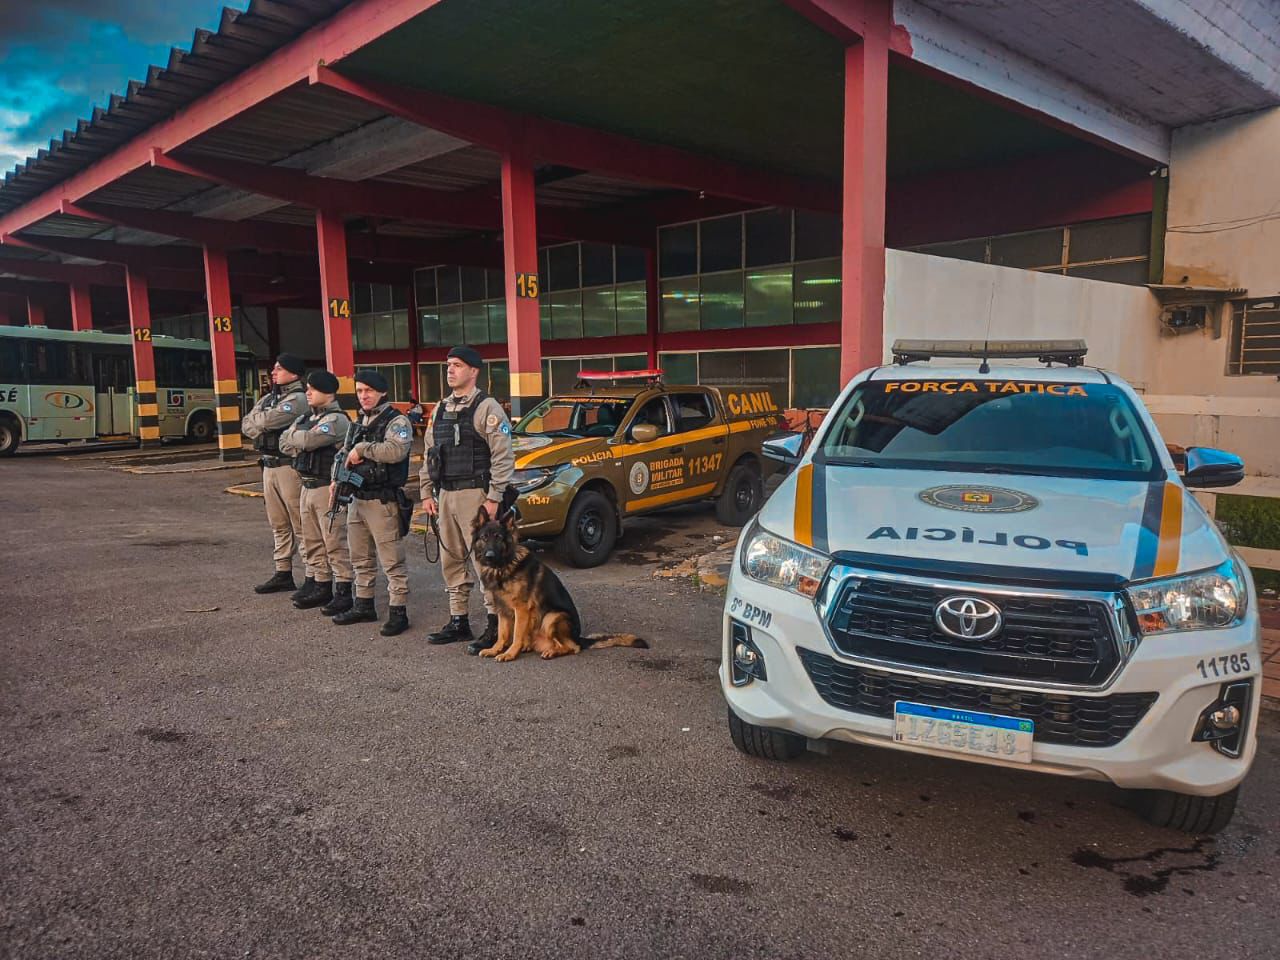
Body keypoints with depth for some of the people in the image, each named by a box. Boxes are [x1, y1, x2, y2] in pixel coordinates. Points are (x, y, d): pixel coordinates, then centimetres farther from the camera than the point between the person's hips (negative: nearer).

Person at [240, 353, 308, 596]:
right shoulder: (268, 398, 17)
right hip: (268, 466, 9)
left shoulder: (297, 399, -10)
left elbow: (270, 420, -22)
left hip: (289, 466, -9)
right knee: (279, 524, 13)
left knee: (301, 524, -6)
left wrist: (256, 420, -1)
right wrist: (264, 427, -9)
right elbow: (246, 425, 10)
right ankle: (283, 573, 21)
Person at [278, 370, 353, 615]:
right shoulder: (306, 418, 17)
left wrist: (294, 434, -3)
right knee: (312, 542, 15)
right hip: (307, 486, 9)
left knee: (335, 542, -6)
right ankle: (320, 586, 25)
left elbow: (309, 440, -24)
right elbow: (284, 444, 11)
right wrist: (302, 444, -7)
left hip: (328, 488, -9)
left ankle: (343, 592, 0)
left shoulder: (336, 420, -12)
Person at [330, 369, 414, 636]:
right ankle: (363, 605, 31)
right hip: (357, 499, 9)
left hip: (383, 502, -9)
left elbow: (396, 450, -30)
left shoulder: (396, 421, -10)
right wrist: (336, 479, 9)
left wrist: (363, 448, -21)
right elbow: (343, 453, 26)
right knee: (361, 557, 18)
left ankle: (398, 612, 3)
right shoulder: (359, 423, 16)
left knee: (392, 560, -5)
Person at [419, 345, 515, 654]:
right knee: (451, 560, 12)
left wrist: (494, 498, -17)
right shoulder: (440, 409, 16)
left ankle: (495, 625, 0)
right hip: (446, 495, 8)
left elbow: (503, 456, -13)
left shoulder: (487, 408, -8)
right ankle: (458, 621, 23)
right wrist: (427, 493, 13)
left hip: (475, 494, -8)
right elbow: (428, 453, 20)